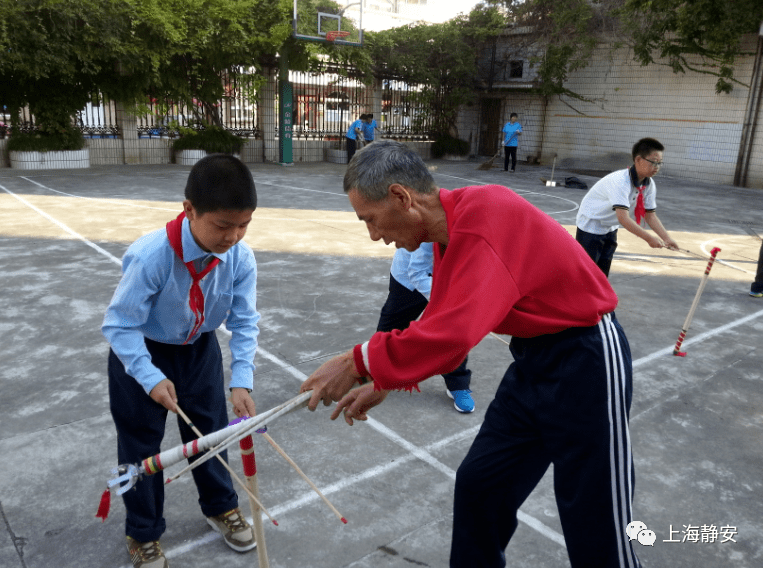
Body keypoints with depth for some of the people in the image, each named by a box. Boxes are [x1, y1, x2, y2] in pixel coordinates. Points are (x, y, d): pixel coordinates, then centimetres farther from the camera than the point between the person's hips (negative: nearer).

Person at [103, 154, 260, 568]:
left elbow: (244, 322, -16)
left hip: (200, 349, 4)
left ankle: (220, 506, 41)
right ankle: (143, 534, 31)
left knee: (211, 429, 16)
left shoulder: (241, 258, -24)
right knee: (140, 443, 9)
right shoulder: (149, 256, -35)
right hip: (141, 353, -3)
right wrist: (151, 378, -32)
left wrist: (241, 380, -24)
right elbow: (120, 325, -26)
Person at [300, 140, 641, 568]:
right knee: (478, 486, 14)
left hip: (586, 360, -9)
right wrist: (384, 384, 10)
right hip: (534, 359, 9)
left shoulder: (485, 215, -26)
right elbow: (440, 323, 13)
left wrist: (359, 363, -23)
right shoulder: (449, 234, 3)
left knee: (596, 532, 4)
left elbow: (452, 335, -35)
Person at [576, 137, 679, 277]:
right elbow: (623, 218, -41)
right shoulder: (620, 181, -33)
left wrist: (666, 238, -16)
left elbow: (650, 215, -3)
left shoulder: (649, 185, -8)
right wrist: (649, 238, -41)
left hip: (610, 228, 8)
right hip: (590, 225, -8)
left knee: (603, 272, 11)